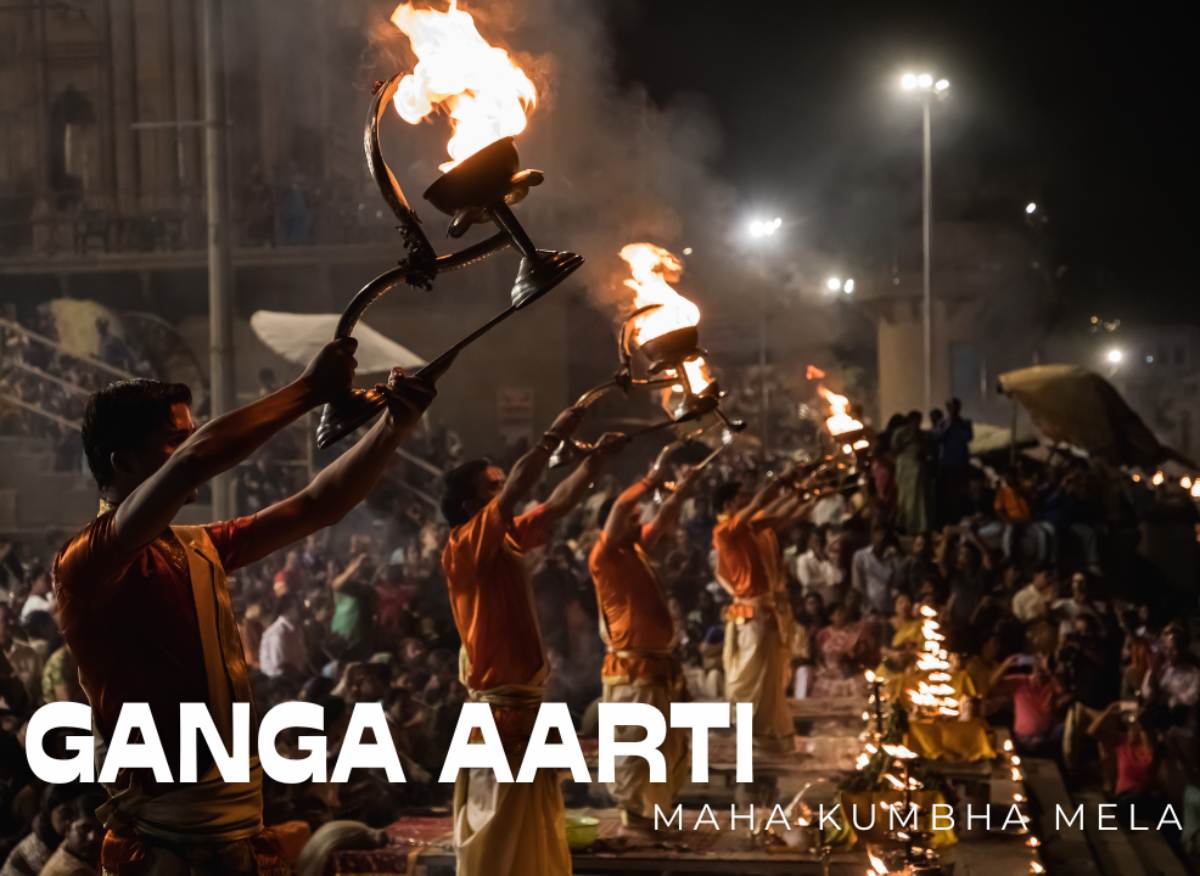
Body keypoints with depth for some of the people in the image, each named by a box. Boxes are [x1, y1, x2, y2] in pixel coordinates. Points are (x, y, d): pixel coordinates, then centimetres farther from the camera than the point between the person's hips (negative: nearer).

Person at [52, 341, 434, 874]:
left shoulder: (200, 548, 10)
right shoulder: (86, 562, -15)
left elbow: (317, 507, 13)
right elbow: (196, 459, -28)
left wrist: (395, 424, 0)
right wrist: (311, 389, -20)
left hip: (235, 823, 8)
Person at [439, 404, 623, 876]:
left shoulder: (509, 542, 10)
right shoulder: (464, 548, -13)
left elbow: (556, 506, 19)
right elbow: (516, 491, -25)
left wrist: (596, 458, 12)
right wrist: (554, 436, -21)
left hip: (527, 709, 9)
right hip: (499, 714, -9)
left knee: (536, 838, 16)